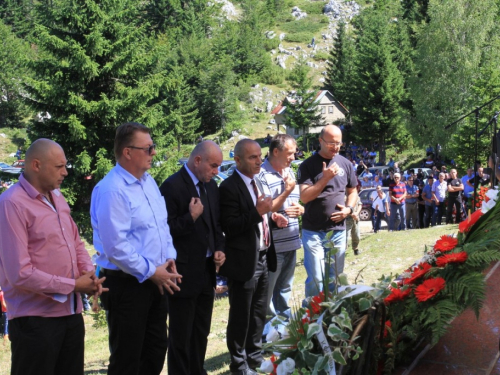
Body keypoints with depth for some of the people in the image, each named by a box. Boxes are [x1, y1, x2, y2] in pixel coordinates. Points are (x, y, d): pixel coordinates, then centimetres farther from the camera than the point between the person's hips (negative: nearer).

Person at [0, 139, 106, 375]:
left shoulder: (57, 198, 10)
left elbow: (76, 242, 20)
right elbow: (20, 274, -21)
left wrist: (88, 272, -1)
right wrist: (73, 286, -14)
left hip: (71, 312, 8)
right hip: (35, 320, -8)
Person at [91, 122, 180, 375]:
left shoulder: (148, 181, 9)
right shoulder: (112, 190, -20)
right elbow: (116, 246, -24)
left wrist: (169, 259, 3)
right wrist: (151, 272, -17)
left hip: (155, 280, 9)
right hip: (127, 284, -9)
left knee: (156, 349, 19)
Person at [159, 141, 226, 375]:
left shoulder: (211, 186, 9)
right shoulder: (173, 186, -16)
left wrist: (219, 249, 3)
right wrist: (191, 217, -23)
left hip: (206, 271, 8)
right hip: (184, 273, -8)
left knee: (201, 333, 17)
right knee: (181, 336, 4)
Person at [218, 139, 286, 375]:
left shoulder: (258, 183, 10)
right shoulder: (230, 187, -17)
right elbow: (230, 227, -22)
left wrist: (271, 216, 1)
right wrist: (258, 212, -27)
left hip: (263, 258, 8)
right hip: (244, 262, -8)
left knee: (259, 314, 19)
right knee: (240, 317, 5)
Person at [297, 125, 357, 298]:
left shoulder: (345, 164, 7)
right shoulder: (308, 165, -6)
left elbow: (352, 191, 19)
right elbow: (304, 197, -14)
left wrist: (349, 209, -1)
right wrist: (325, 178, -21)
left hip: (338, 230, 4)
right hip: (314, 231, -4)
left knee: (335, 277, 11)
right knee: (316, 279, -7)